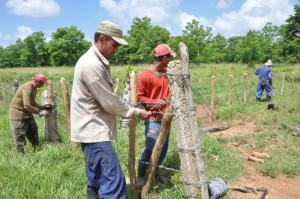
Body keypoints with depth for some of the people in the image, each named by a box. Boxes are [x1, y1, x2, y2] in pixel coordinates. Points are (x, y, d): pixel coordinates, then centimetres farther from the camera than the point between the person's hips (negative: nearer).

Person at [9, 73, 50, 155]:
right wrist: (39, 112, -23)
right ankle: (21, 153, 6)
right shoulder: (27, 88, -27)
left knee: (33, 131, 13)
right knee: (19, 136, -2)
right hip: (18, 114, -10)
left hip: (27, 113, 10)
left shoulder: (34, 88, 3)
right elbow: (27, 106, -31)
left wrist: (42, 107, 2)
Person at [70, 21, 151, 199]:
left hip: (93, 130, 11)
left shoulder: (98, 62, 14)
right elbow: (110, 103, -18)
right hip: (93, 131, -11)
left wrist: (134, 109, 9)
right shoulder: (92, 64, -20)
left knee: (97, 181, 19)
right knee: (114, 181, -12)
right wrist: (137, 112, -6)